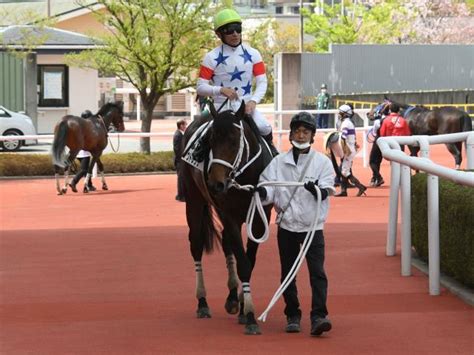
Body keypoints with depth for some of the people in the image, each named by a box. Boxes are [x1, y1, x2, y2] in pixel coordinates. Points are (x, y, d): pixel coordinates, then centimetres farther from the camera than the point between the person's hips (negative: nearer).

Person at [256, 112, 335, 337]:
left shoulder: (322, 162, 2)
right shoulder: (278, 162, 5)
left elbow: (328, 189, -7)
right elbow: (270, 187, -2)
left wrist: (320, 190, -30)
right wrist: (263, 193, -25)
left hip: (313, 225, -2)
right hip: (287, 225, 2)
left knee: (317, 272, -11)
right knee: (288, 273, 8)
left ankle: (318, 316, -14)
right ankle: (292, 316, 19)